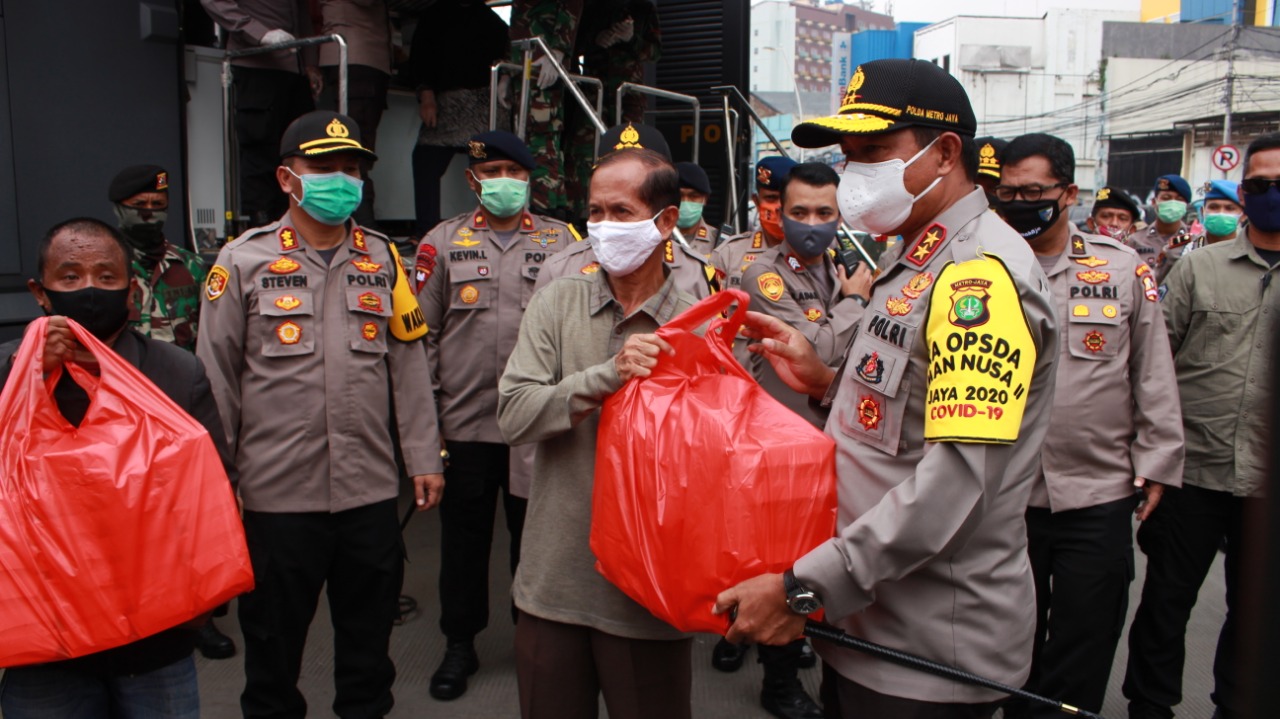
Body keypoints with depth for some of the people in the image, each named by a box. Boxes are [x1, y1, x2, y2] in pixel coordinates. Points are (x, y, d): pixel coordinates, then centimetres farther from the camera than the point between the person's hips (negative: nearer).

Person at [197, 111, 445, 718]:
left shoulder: (382, 259, 8)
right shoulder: (244, 261, -1)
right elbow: (216, 379, 0)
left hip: (371, 490, 3)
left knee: (369, 632, 16)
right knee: (273, 636, 13)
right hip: (278, 492, -2)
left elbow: (407, 365, 9)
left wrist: (423, 457, 6)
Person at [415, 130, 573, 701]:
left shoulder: (562, 241, 5)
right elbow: (422, 333, 5)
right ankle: (460, 644, 29)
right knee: (464, 536, 12)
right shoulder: (443, 242, 6)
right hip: (465, 422, 1)